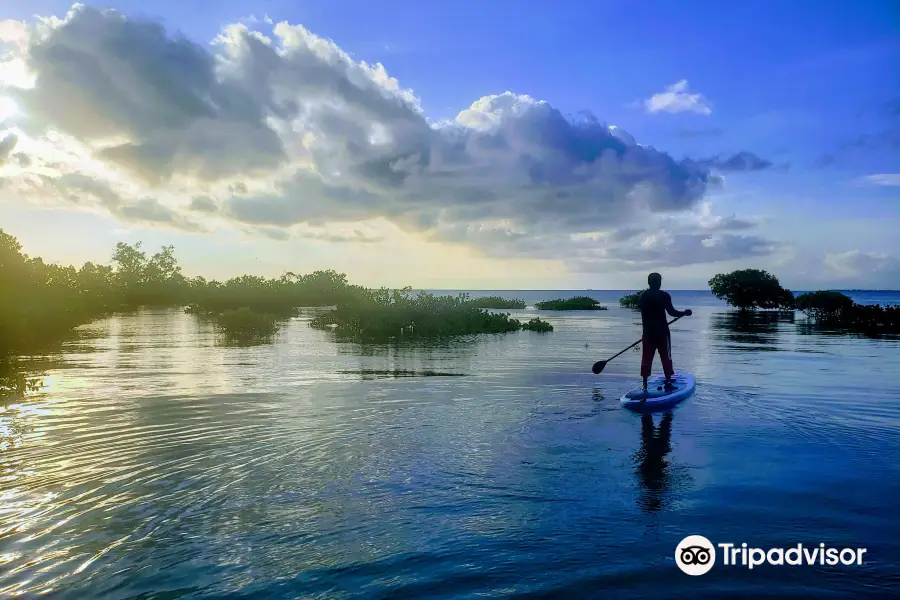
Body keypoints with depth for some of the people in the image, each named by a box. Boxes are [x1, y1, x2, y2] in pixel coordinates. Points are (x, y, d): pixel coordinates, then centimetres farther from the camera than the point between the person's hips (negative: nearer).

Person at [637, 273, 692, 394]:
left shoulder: (642, 296, 5)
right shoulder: (664, 295, -10)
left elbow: (643, 314, 10)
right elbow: (671, 312, -14)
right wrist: (685, 313, 1)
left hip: (648, 332, 4)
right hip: (662, 331, -4)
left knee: (646, 357, 7)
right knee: (666, 356, 7)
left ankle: (644, 384, 8)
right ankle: (668, 382, 8)